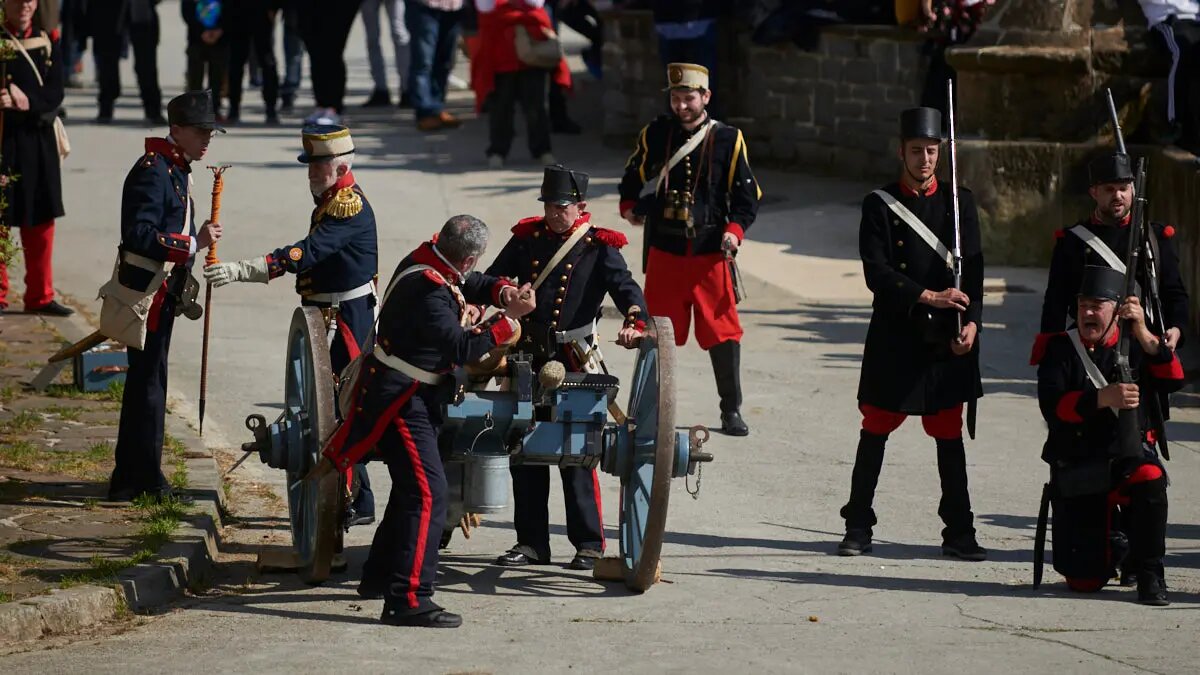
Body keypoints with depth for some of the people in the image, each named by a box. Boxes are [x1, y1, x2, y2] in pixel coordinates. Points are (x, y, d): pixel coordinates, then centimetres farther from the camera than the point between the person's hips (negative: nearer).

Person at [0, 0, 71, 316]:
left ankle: (40, 296, 16)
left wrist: (27, 101, -18)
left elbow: (55, 94, 0)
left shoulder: (48, 42, 8)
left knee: (41, 222, 8)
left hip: (39, 143, 4)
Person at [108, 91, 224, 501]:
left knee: (147, 380, 15)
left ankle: (136, 475, 24)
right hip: (148, 292, -10)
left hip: (163, 292, 10)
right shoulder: (153, 171, -18)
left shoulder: (177, 169, 13)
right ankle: (137, 479, -2)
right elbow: (139, 236, -27)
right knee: (148, 380, -6)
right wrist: (193, 243, -30)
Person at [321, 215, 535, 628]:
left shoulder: (426, 261, 1)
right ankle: (407, 600, -20)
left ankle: (379, 575, 36)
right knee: (427, 493, -15)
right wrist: (510, 317, -27)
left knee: (412, 486, 23)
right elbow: (462, 349, -30)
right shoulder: (429, 292, -28)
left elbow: (470, 285, 16)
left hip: (413, 397, 11)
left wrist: (503, 291, -5)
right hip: (400, 400, -11)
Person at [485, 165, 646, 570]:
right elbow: (494, 278, 11)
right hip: (527, 359, 4)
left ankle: (589, 544, 5)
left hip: (574, 361, -4)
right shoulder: (528, 238, 9)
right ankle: (532, 542, 15)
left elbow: (624, 286, -14)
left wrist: (635, 323, -33)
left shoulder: (598, 246, -3)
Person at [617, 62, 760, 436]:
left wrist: (734, 230, -14)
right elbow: (633, 177, 19)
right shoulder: (655, 135, 4)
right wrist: (630, 206, 1)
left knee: (723, 332, -1)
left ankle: (731, 411, 8)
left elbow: (747, 196, 1)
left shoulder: (728, 139, -1)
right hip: (664, 253, 1)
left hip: (710, 254, -1)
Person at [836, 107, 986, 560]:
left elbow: (972, 268, 3)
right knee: (875, 431, 5)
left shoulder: (959, 202, 7)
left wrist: (971, 322, -10)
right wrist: (929, 296, -17)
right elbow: (876, 272, -7)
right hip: (894, 339, -1)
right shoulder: (880, 205, 1)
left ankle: (958, 532, 10)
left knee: (949, 435, 5)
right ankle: (858, 527, 14)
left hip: (947, 341, 1)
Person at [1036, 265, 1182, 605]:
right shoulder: (1060, 349, 3)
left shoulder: (1136, 346, 7)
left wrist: (1144, 335, -19)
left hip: (1129, 455, 0)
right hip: (1077, 469, 0)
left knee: (1149, 479, -39)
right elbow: (1053, 405, -13)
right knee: (1084, 581, -6)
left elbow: (1173, 381, -10)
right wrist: (1104, 398, -27)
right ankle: (1115, 542, 32)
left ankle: (1149, 575, -19)